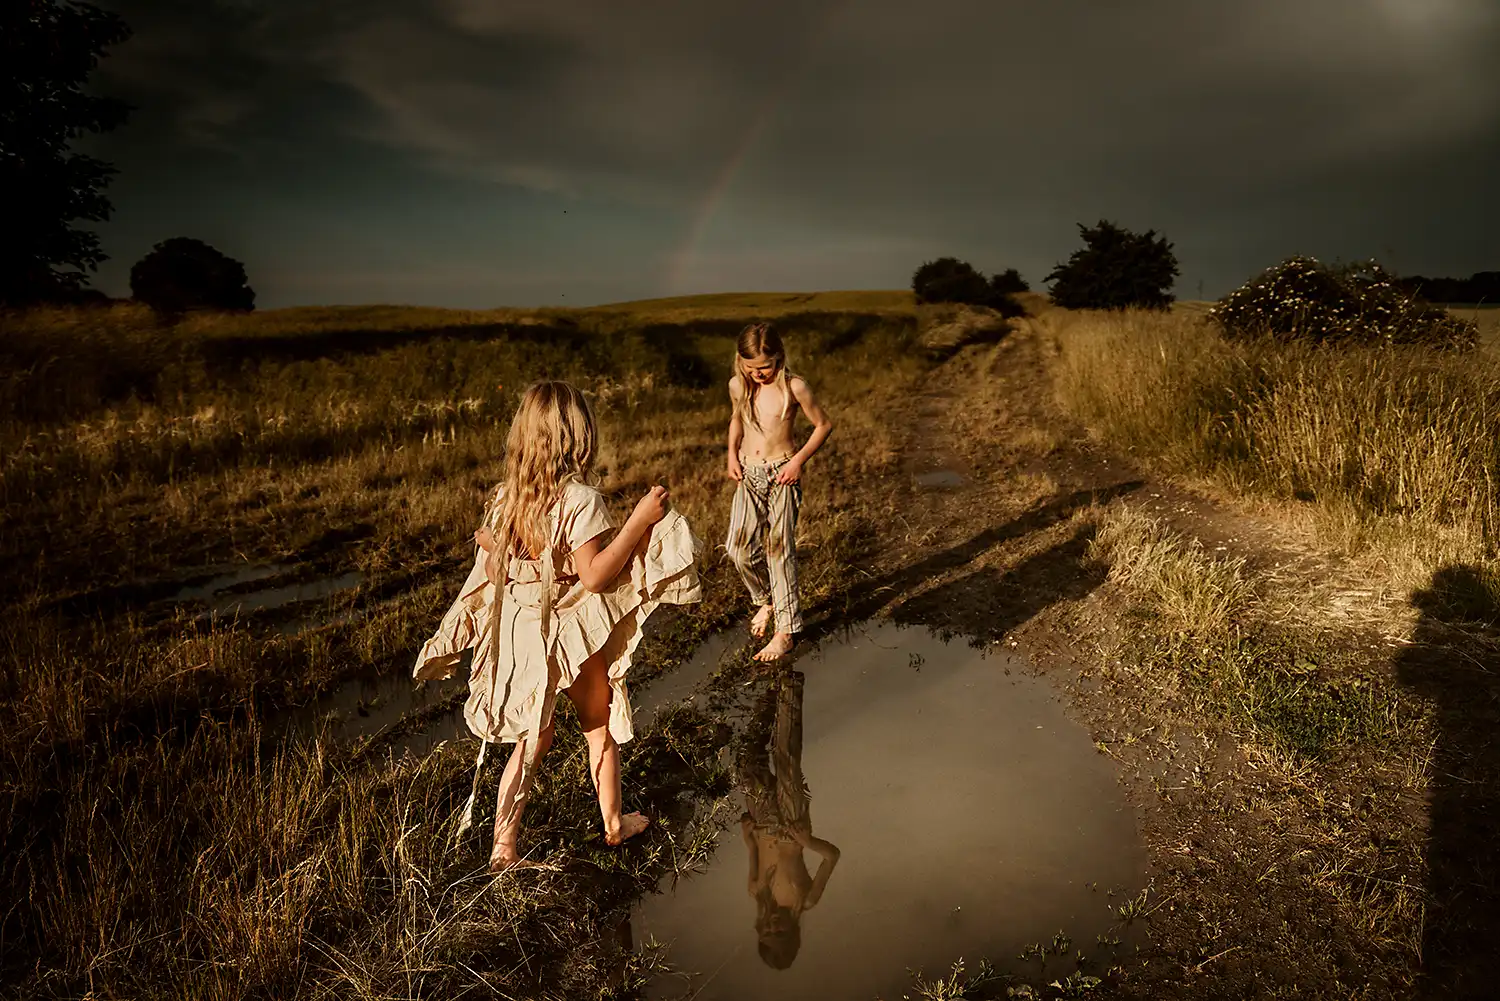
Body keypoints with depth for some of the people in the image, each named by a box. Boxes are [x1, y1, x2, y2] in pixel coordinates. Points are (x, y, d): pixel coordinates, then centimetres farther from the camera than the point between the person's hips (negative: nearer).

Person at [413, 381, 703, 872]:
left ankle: (503, 846, 18)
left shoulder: (506, 496, -1)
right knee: (602, 729, 17)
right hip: (573, 634, -5)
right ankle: (614, 823, 34)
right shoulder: (580, 499, -21)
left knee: (532, 739, 17)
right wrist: (639, 520, -25)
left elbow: (495, 569, 5)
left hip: (520, 632, 5)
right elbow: (593, 575, -25)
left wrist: (487, 542, 27)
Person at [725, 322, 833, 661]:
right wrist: (732, 454, 7)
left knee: (779, 549, -4)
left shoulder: (794, 387, -13)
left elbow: (824, 424, -3)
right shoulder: (737, 386, 0)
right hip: (748, 474, 4)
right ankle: (765, 599, 27)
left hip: (781, 475, -4)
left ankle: (786, 629, 7)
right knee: (740, 548, -4)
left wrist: (799, 459, -12)